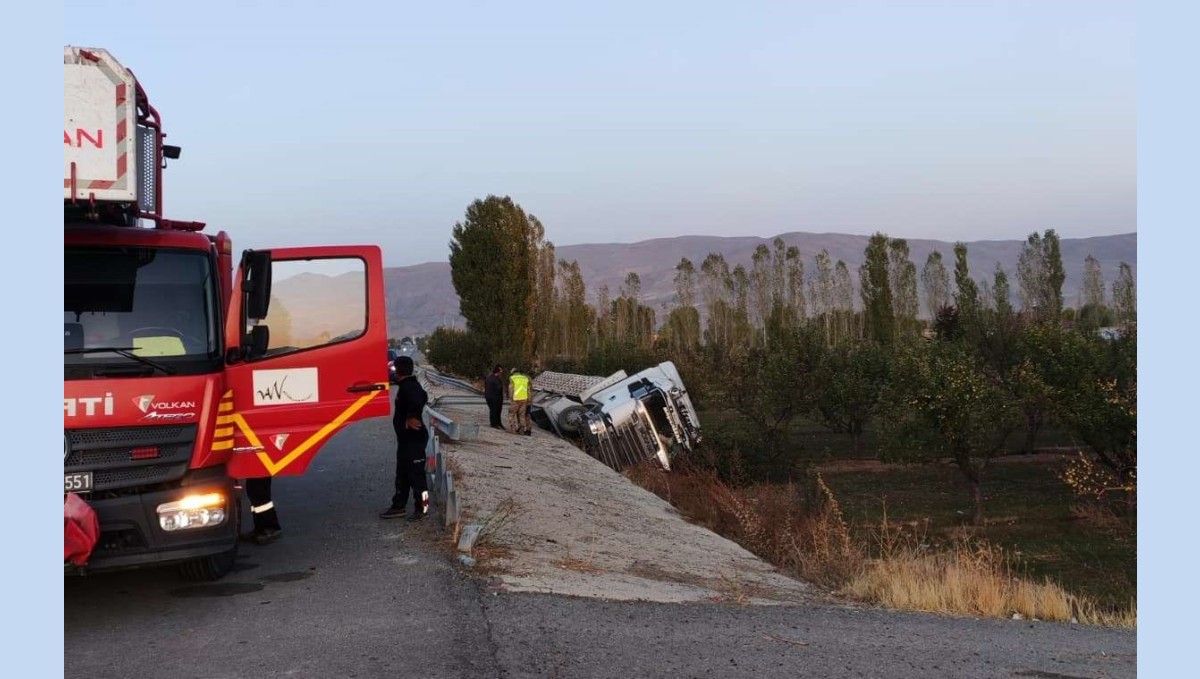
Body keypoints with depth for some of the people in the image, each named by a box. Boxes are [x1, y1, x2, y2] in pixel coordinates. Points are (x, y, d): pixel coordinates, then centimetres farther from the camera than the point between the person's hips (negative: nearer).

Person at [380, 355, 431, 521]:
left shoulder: (407, 387, -20)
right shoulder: (411, 385, 12)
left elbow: (417, 401, -39)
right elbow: (424, 397, 29)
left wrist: (411, 418, -26)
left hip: (413, 438, -11)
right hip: (406, 438, 11)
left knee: (415, 473, -2)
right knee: (402, 473, 16)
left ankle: (422, 507, 6)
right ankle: (398, 506, 24)